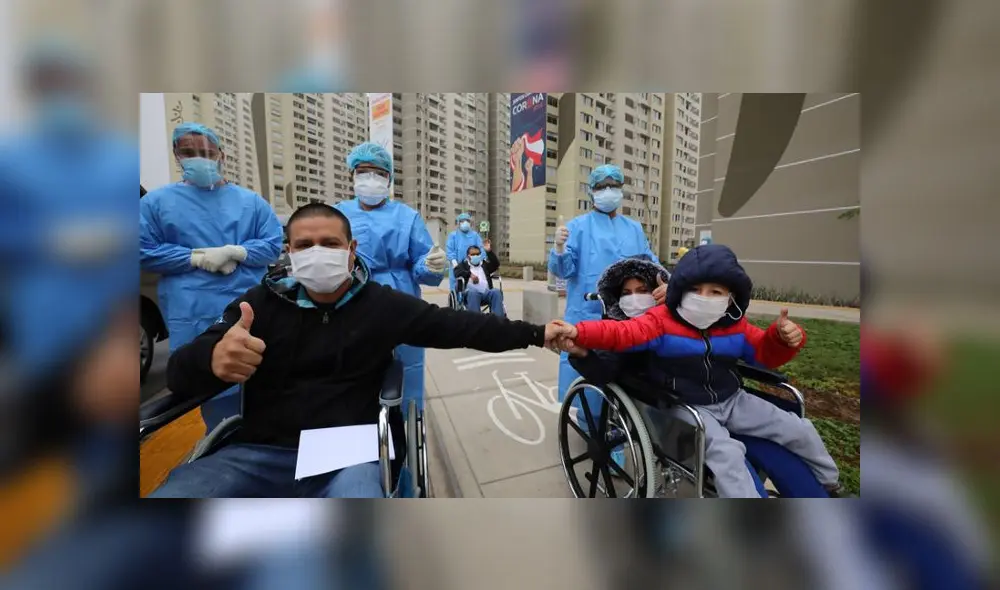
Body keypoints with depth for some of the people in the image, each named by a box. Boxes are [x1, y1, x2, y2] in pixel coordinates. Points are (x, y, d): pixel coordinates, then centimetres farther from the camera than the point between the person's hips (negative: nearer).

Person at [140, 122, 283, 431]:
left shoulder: (251, 201, 8)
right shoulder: (157, 201, 6)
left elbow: (274, 244, 0)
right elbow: (144, 252, 2)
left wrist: (234, 252, -14)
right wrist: (195, 258, -10)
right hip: (197, 317, 0)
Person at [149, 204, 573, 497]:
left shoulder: (383, 304, -1)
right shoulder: (262, 302, 4)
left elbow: (458, 326, -3)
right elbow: (179, 372, -1)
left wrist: (534, 334, -9)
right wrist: (212, 359, -27)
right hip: (257, 453, 3)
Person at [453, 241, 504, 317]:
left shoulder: (485, 264, 30)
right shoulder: (464, 264, 23)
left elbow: (496, 264, 12)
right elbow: (457, 272, 3)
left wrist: (489, 251, -1)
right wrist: (470, 274, -12)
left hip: (486, 292, 3)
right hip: (471, 292, -2)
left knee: (497, 292, -29)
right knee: (473, 293, -38)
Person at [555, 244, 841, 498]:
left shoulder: (736, 326, -1)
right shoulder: (661, 321, -18)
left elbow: (764, 352, 12)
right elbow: (621, 332, -29)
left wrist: (784, 338, -11)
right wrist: (579, 333, -46)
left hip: (732, 401, 6)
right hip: (687, 407, -6)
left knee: (800, 430, 14)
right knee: (726, 453, -32)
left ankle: (829, 485, 47)